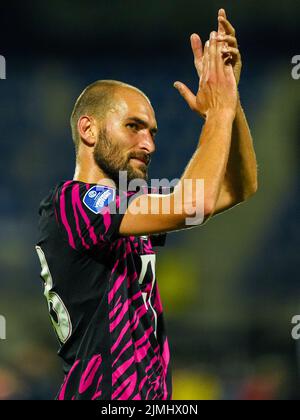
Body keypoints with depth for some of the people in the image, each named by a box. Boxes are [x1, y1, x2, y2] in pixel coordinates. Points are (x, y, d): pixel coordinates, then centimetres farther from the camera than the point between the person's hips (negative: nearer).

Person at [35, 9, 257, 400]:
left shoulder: (132, 207, 13)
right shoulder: (67, 203, -13)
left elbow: (240, 188, 13)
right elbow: (194, 204, -23)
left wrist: (230, 97, 1)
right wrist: (220, 112, -10)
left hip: (153, 395, 8)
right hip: (102, 395, -8)